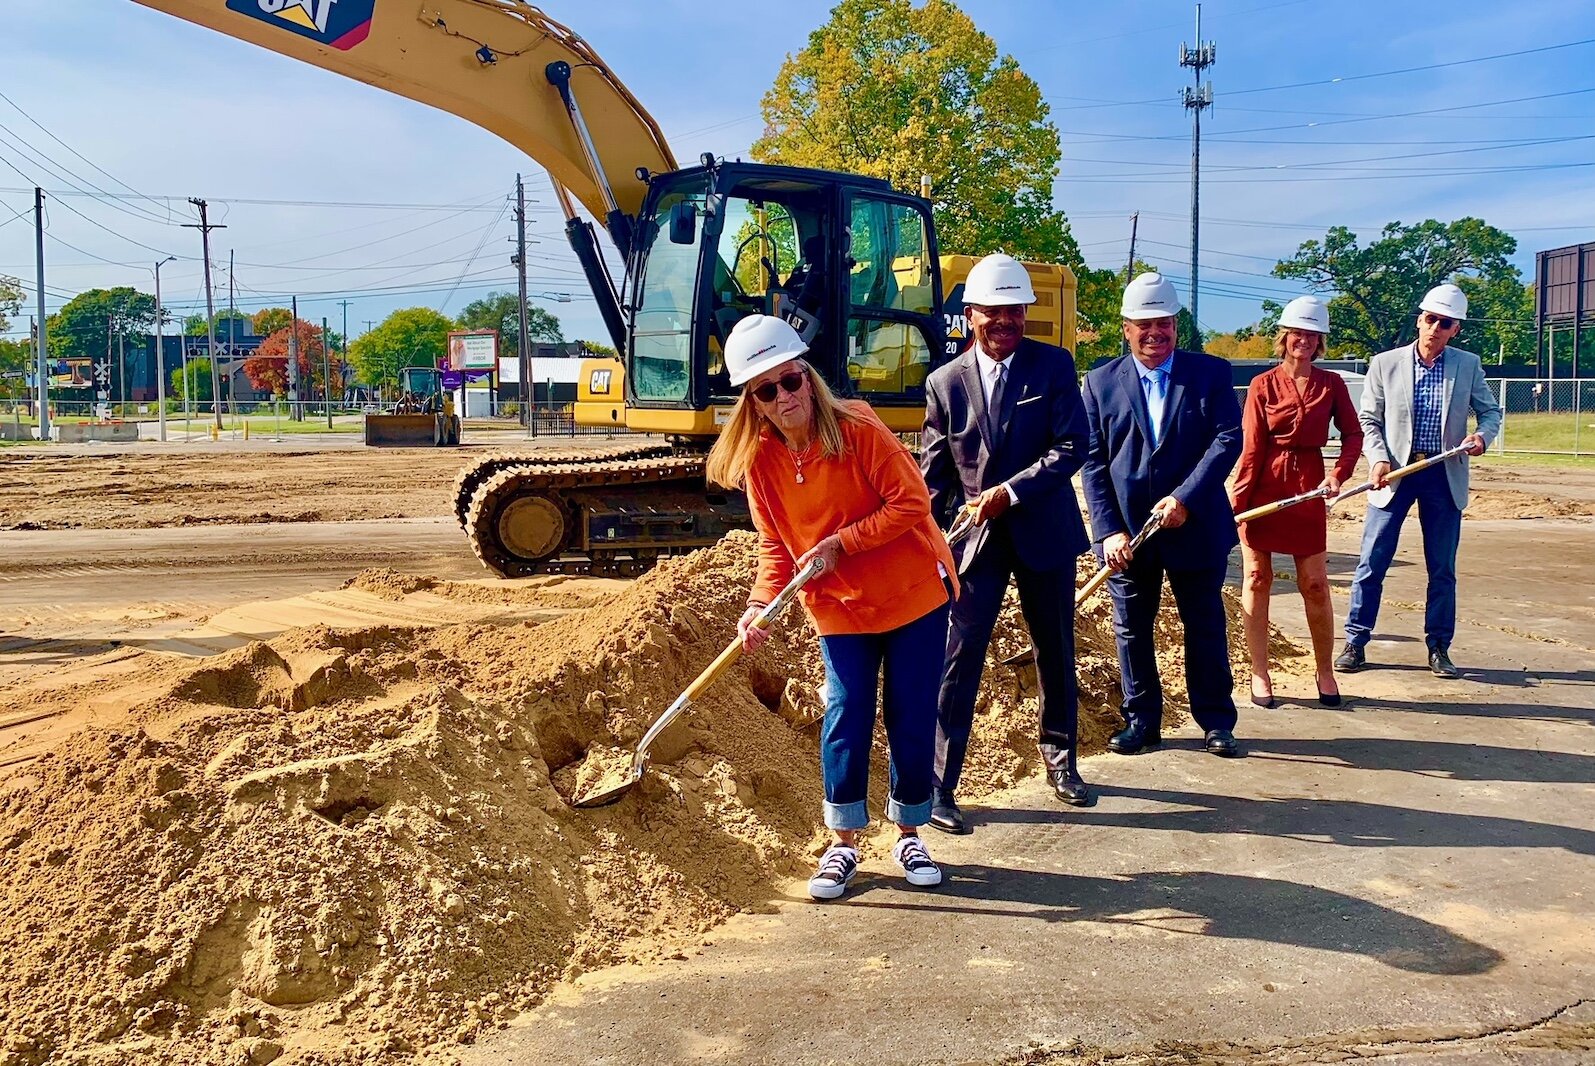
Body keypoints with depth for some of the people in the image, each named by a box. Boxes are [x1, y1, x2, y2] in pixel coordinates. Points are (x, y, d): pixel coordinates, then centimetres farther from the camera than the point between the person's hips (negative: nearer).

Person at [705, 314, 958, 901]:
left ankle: (910, 835, 23)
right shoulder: (759, 461, -5)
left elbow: (911, 501, -17)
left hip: (913, 595, -2)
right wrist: (761, 604, -15)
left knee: (912, 720, 5)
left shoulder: (857, 429, -17)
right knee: (846, 719, 0)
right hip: (839, 610, 2)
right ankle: (845, 843, 16)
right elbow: (775, 545, 1)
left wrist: (839, 544, -20)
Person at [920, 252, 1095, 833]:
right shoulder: (945, 382, 0)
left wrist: (1010, 491, -19)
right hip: (976, 538, -1)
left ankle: (1060, 759, 35)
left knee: (1056, 652, 15)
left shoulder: (1054, 366, -2)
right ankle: (939, 785, 2)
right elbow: (933, 476, 2)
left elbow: (1072, 447, -10)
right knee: (959, 658, -5)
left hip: (1045, 531, 1)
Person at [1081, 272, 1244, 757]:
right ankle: (1141, 719, 23)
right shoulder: (1101, 382, 3)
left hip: (1195, 525, -1)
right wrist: (1108, 530, -10)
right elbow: (1093, 462, -1)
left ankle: (1216, 721, 22)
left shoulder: (1210, 373, 1)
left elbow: (1228, 439, -9)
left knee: (1205, 624, 9)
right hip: (1127, 530, 1)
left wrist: (1184, 498, -20)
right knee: (1131, 627, 9)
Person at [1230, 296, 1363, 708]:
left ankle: (1325, 673, 16)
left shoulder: (1331, 384, 6)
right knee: (1257, 581, 3)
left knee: (1315, 585, 2)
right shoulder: (1263, 385, 0)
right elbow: (1251, 447, -3)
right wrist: (1237, 499, -8)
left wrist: (1339, 473, -11)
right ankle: (1259, 673, 11)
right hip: (1264, 488, -1)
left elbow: (1353, 434, 7)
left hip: (1308, 489, 1)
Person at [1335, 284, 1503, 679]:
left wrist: (1483, 435, -12)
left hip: (1445, 477, 2)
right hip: (1395, 474, -1)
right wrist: (1378, 460, -16)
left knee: (1442, 569, 8)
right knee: (1372, 562, -1)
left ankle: (1438, 647, 19)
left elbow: (1490, 410, 11)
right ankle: (1355, 643, 9)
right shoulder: (1385, 364, -2)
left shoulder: (1468, 365, 3)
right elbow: (1368, 420, 0)